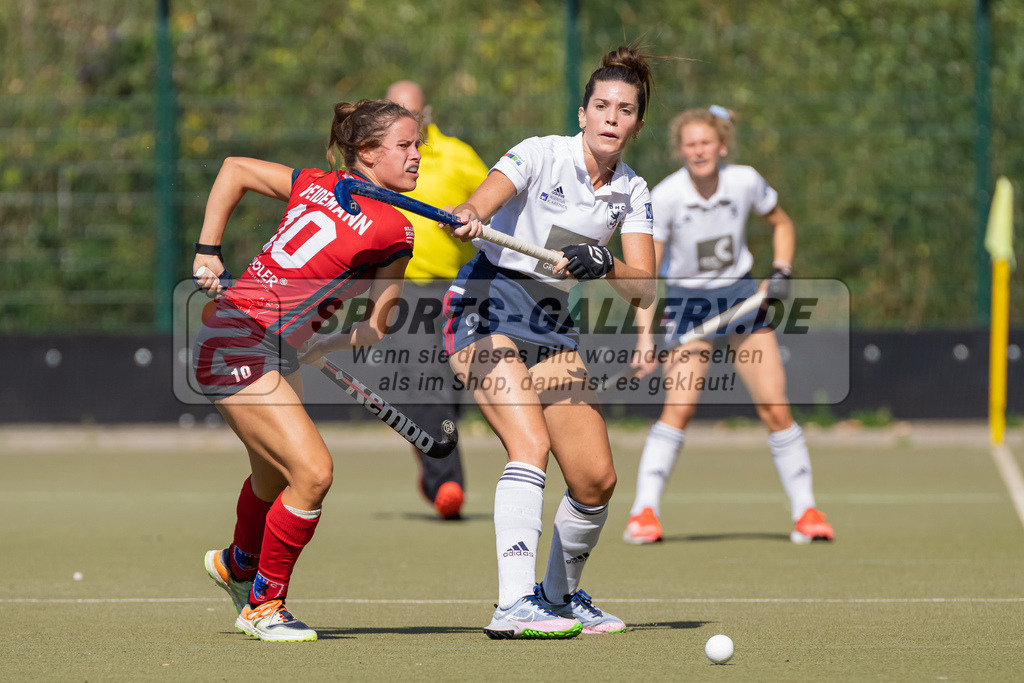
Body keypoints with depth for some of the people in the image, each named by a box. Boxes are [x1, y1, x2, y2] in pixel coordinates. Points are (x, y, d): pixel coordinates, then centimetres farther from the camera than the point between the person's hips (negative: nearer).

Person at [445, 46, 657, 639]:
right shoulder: (542, 155, -11)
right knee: (532, 445, -27)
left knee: (596, 479, -1)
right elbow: (483, 201, -29)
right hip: (487, 308, -6)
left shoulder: (632, 193, 5)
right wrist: (469, 216, -53)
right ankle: (514, 605, -34)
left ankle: (561, 596, 24)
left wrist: (605, 266, -26)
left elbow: (644, 289, -5)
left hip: (553, 331, 6)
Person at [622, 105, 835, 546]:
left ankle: (805, 512, 6)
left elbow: (781, 224, 12)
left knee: (775, 407, -5)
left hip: (740, 295, 2)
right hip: (686, 302, -2)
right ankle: (643, 512, -16)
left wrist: (781, 272, -4)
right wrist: (647, 335, -28)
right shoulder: (665, 197, -17)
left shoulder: (746, 182, -9)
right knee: (679, 406, -19)